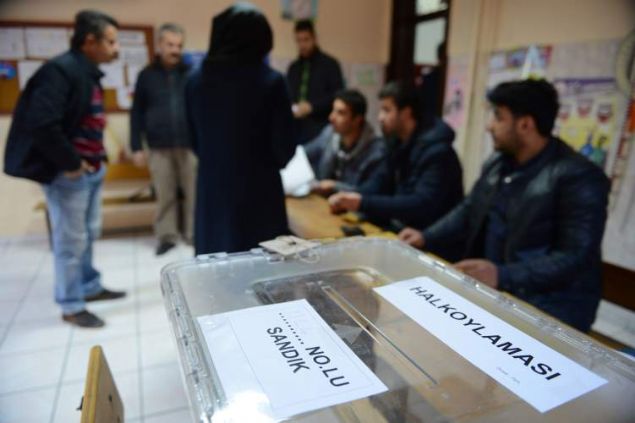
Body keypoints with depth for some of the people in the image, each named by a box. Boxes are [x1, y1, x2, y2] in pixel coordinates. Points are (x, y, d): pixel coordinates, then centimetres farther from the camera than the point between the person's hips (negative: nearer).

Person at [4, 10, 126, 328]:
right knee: (70, 241, 2)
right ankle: (71, 306, 17)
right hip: (69, 173, -9)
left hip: (92, 169, 9)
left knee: (88, 235, 19)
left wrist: (97, 159, 9)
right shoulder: (60, 70, -17)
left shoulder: (88, 73, 12)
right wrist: (70, 163, -17)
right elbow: (42, 124, -25)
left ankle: (90, 287, 36)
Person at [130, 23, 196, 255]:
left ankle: (195, 234, 15)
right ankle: (166, 236, 17)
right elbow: (137, 113, 8)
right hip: (159, 148, 1)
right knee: (164, 195, 5)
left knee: (194, 193, 3)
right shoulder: (147, 75, 8)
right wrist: (136, 147, 3)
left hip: (191, 145, 0)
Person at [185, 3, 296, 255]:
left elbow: (195, 140, 9)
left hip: (212, 189, 4)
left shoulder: (196, 80, 0)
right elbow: (285, 145, -8)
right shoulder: (270, 81, -12)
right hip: (258, 190, -4)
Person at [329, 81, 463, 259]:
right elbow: (379, 183, 10)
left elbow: (422, 205, -30)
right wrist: (349, 198, -10)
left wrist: (363, 203, -33)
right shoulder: (397, 143, 7)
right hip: (400, 228, 8)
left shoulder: (437, 151, -20)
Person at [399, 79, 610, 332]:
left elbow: (576, 257, -21)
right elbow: (468, 211, 16)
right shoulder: (497, 164, 8)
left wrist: (502, 276, -32)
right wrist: (426, 237, -1)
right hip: (490, 292, 7)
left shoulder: (579, 177, -15)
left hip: (548, 308, -6)